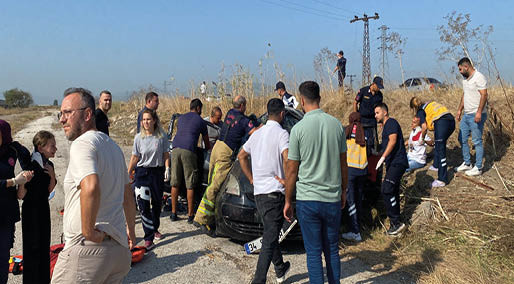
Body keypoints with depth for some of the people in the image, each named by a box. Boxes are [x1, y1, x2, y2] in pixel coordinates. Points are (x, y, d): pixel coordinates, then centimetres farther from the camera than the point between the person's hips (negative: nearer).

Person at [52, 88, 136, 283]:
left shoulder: (82, 143, -12)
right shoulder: (113, 146, 17)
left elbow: (91, 187, -31)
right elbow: (127, 194, 26)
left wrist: (88, 232, -20)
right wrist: (130, 229, 35)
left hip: (87, 248, -8)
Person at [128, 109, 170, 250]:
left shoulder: (162, 136, -3)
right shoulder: (139, 137, -1)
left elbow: (166, 155, 4)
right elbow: (135, 157, 4)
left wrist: (167, 169, -9)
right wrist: (128, 174, 4)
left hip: (158, 172, 1)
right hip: (142, 172, -1)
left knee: (157, 203, 14)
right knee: (143, 205, -10)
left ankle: (155, 229, 37)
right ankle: (149, 238, -8)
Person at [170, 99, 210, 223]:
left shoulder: (181, 118, 24)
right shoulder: (200, 121, 12)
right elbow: (207, 142, 21)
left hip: (176, 149, 5)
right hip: (189, 151, -4)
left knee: (175, 184, 11)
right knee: (190, 186, 2)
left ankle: (173, 213, 16)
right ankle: (190, 215, 6)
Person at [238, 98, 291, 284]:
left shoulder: (257, 133, 13)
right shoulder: (281, 133, -10)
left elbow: (241, 156, 23)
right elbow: (287, 159, -26)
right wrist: (287, 180, -12)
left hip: (258, 192, 8)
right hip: (274, 192, -8)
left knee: (270, 233, 23)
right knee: (269, 240, -4)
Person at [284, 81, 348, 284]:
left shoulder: (299, 129, -10)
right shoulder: (336, 124, 1)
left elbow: (292, 171, -6)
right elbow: (343, 164, 8)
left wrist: (288, 201, 4)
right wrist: (344, 191, 21)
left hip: (308, 199, -3)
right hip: (333, 199, 4)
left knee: (314, 252, 5)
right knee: (332, 250, 17)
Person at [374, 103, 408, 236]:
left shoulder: (391, 122, -7)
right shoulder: (385, 126, 23)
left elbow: (393, 140, -21)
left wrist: (383, 157, -26)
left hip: (397, 162, -10)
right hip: (393, 164, 10)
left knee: (387, 190, -18)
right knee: (393, 193, 11)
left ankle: (396, 222, -13)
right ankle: (395, 224, 17)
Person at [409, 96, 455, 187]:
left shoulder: (420, 111, 9)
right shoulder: (430, 104, 30)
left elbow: (424, 127, -3)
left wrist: (422, 138, 16)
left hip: (441, 123, -8)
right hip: (451, 120, 8)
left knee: (441, 151, -5)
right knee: (440, 145, 28)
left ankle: (442, 180, -5)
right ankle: (436, 165, 46)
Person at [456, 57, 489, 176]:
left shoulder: (479, 77, -15)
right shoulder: (465, 79, 14)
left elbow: (484, 95, -20)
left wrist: (479, 112, -26)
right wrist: (460, 110, 19)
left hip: (476, 116, -9)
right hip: (466, 115, 9)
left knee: (477, 142, -2)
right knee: (462, 139, 14)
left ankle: (478, 168, 7)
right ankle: (467, 163, 26)